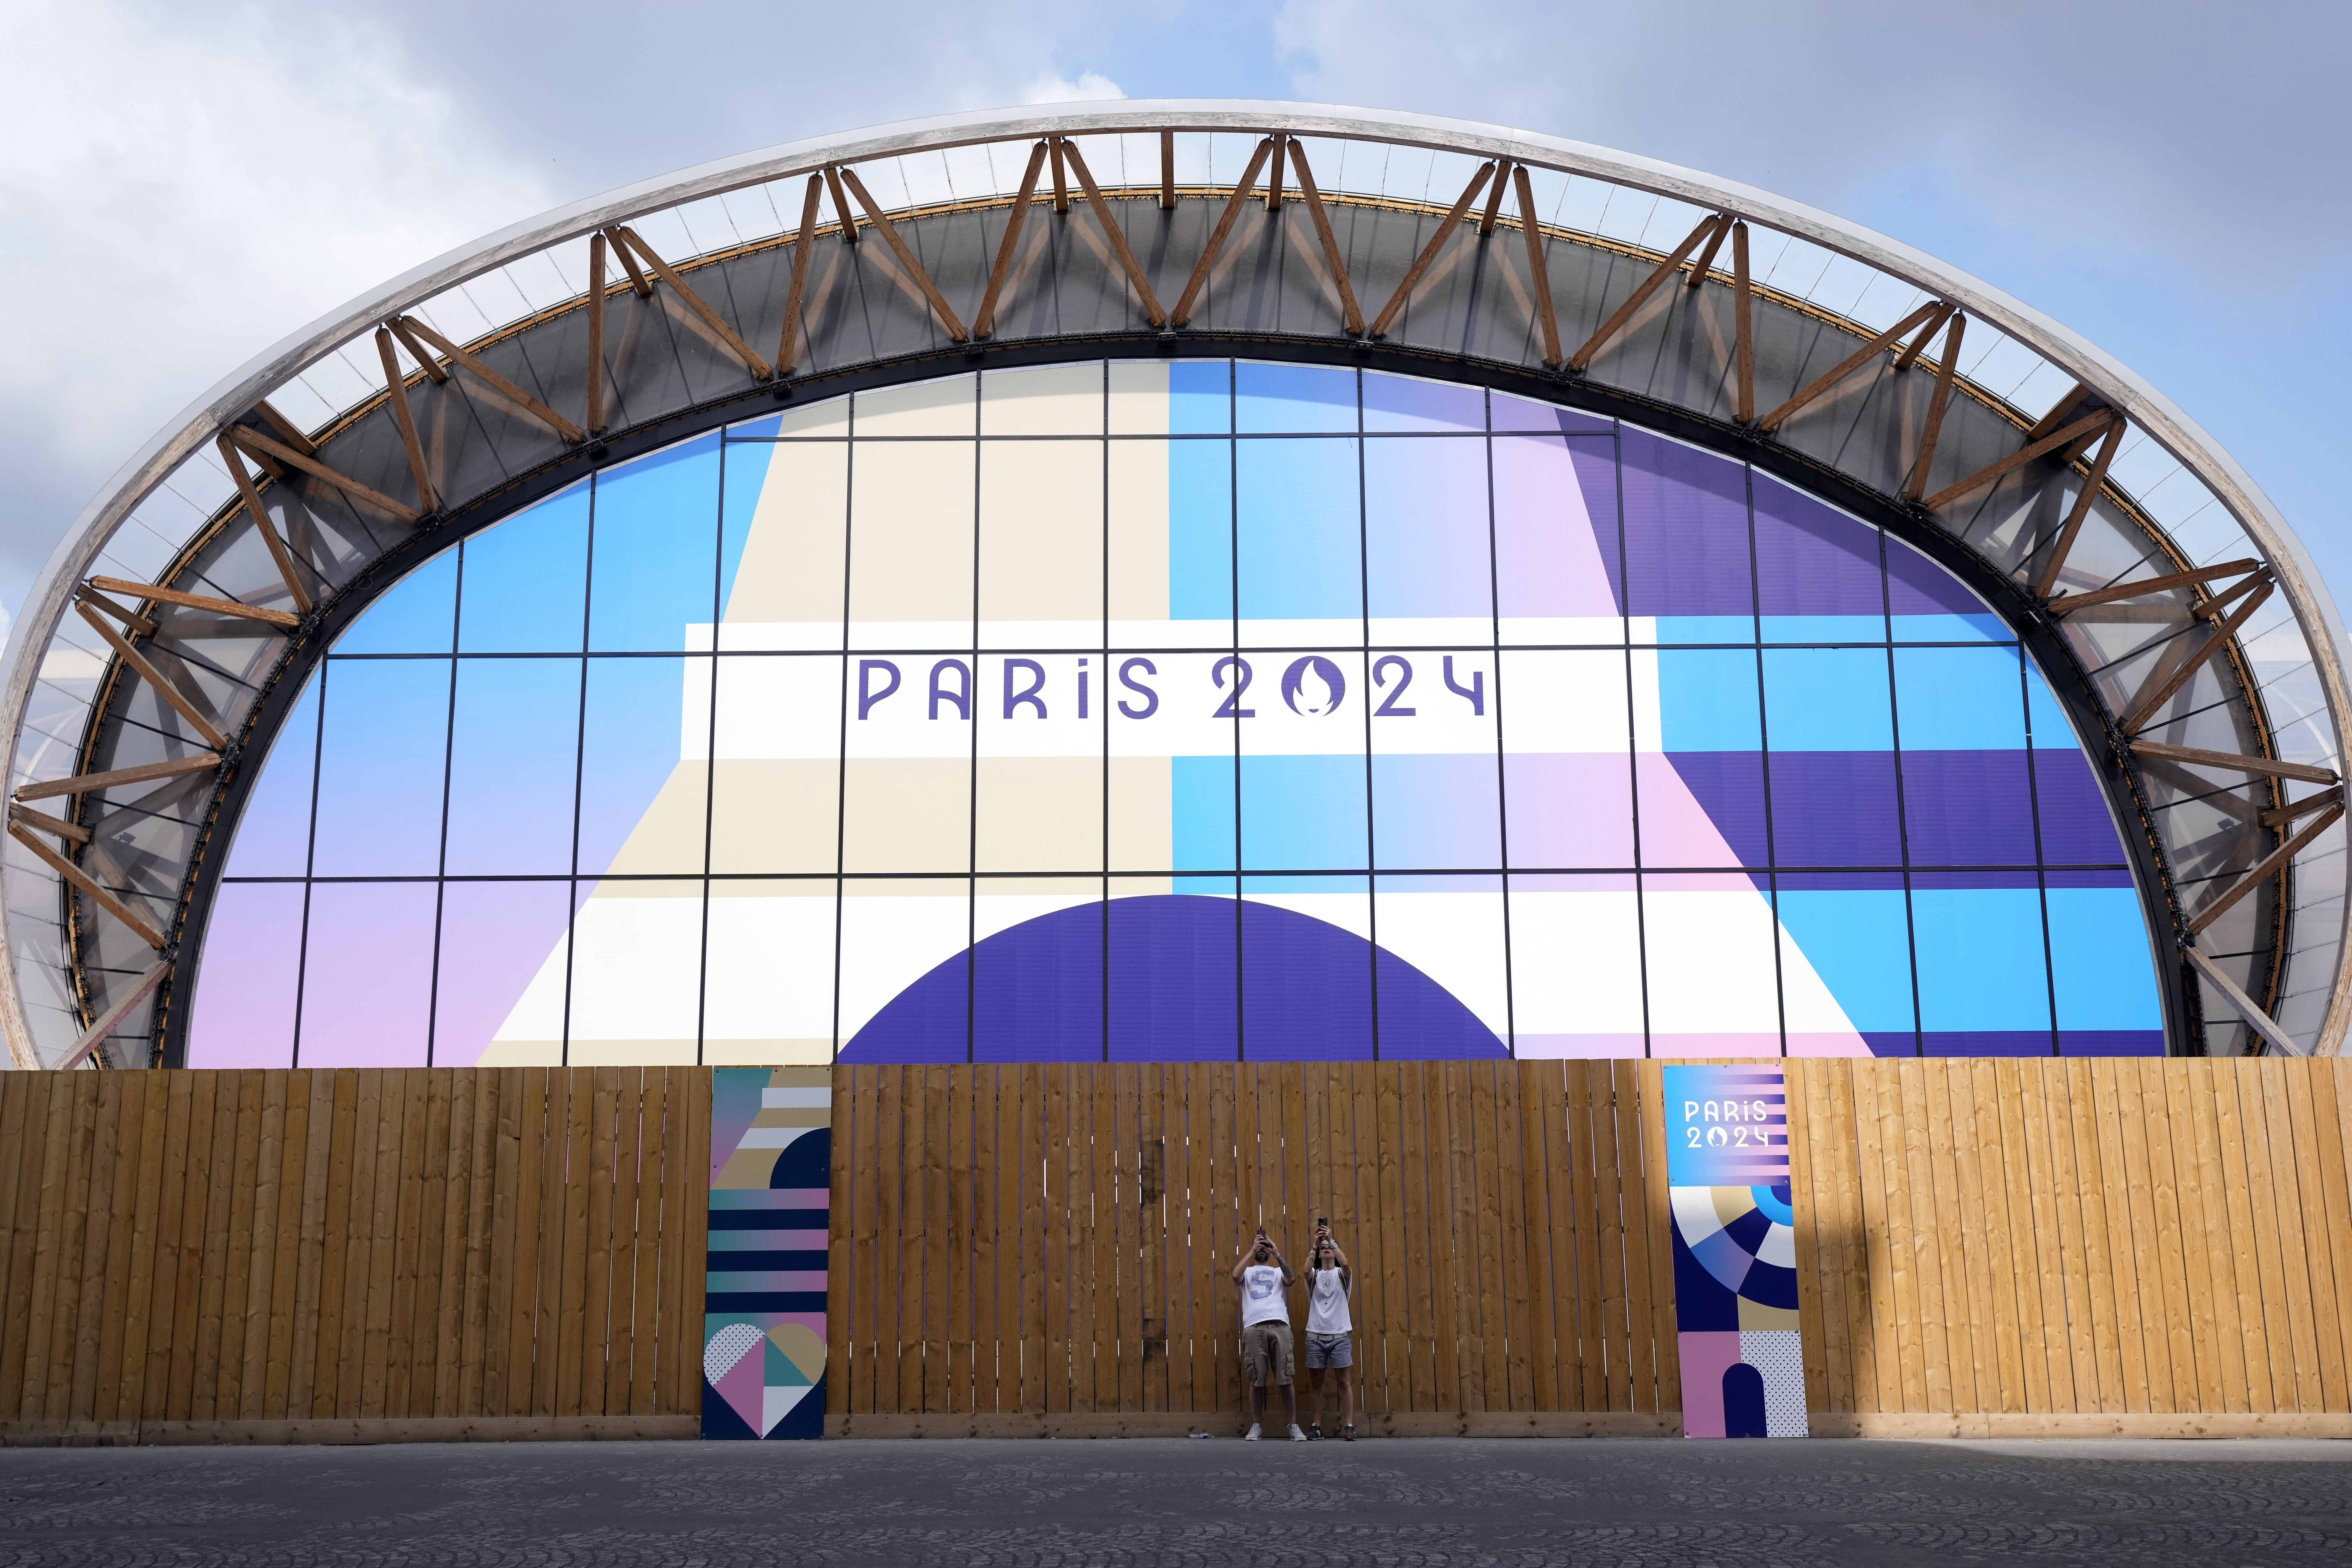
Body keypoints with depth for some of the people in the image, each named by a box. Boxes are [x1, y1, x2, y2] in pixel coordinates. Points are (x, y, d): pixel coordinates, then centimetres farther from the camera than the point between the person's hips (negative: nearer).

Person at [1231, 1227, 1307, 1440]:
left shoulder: (1278, 1271, 24)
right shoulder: (1247, 1272, 22)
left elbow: (1291, 1279, 1)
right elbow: (1236, 1276, -2)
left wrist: (1277, 1253, -4)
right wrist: (1252, 1250, -1)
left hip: (1280, 1326, 0)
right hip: (1254, 1327, 0)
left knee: (1285, 1379, -4)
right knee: (1256, 1381, -1)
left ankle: (1294, 1427, 2)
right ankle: (1256, 1427, 9)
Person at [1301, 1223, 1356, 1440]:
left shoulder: (1342, 1274, 8)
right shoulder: (1315, 1275, 10)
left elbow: (1346, 1263, -16)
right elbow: (1306, 1269, -15)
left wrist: (1332, 1240, -21)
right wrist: (1316, 1244, -22)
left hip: (1340, 1335, -1)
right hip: (1315, 1336, 1)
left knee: (1345, 1382, -3)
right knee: (1315, 1383, 4)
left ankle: (1348, 1426, -1)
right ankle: (1316, 1427, 9)